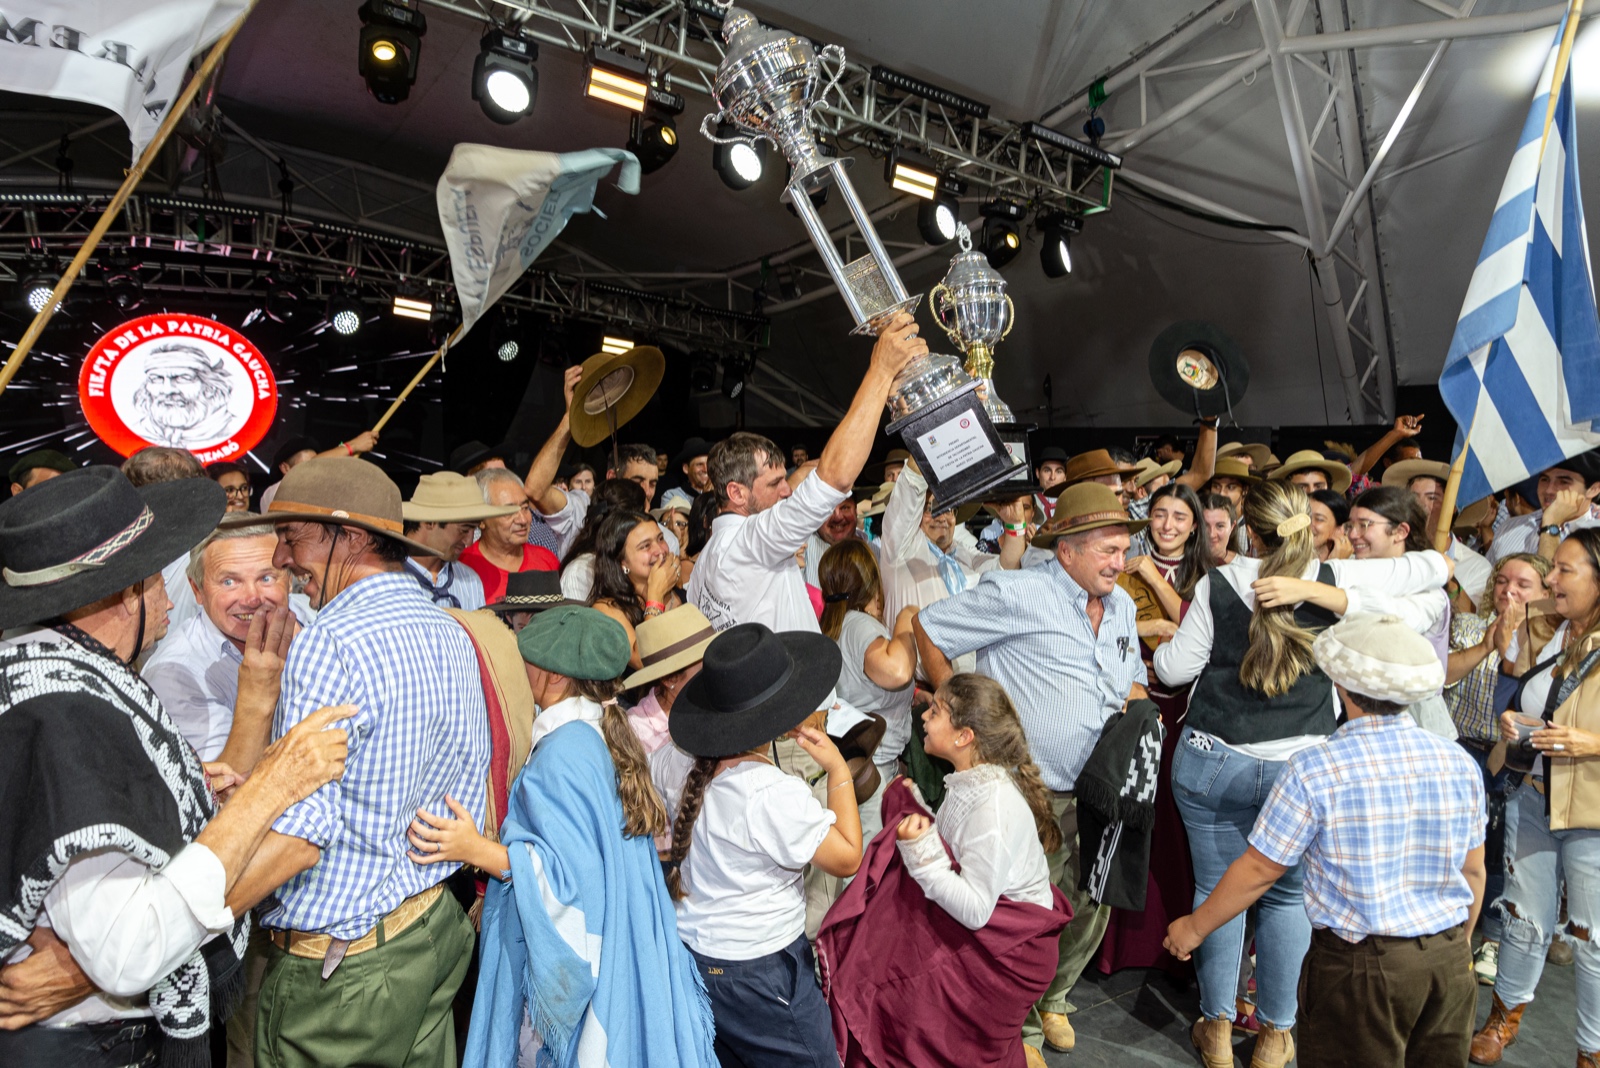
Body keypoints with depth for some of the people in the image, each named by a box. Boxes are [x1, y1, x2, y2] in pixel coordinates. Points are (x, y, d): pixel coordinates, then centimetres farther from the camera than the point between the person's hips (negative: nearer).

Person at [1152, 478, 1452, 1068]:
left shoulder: (1218, 584, -8)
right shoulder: (1337, 577, -6)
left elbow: (1174, 668, -2)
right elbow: (1438, 566, 5)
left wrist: (1162, 645, 20)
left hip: (1214, 762, -1)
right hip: (1301, 768, 1)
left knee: (1216, 889, 12)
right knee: (1288, 896, 16)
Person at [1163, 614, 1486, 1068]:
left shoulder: (1314, 770, -18)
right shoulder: (1459, 763, -3)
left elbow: (1258, 871, -11)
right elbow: (1473, 872, 8)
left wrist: (1194, 928, 3)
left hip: (1361, 964, -5)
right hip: (1449, 961, 5)